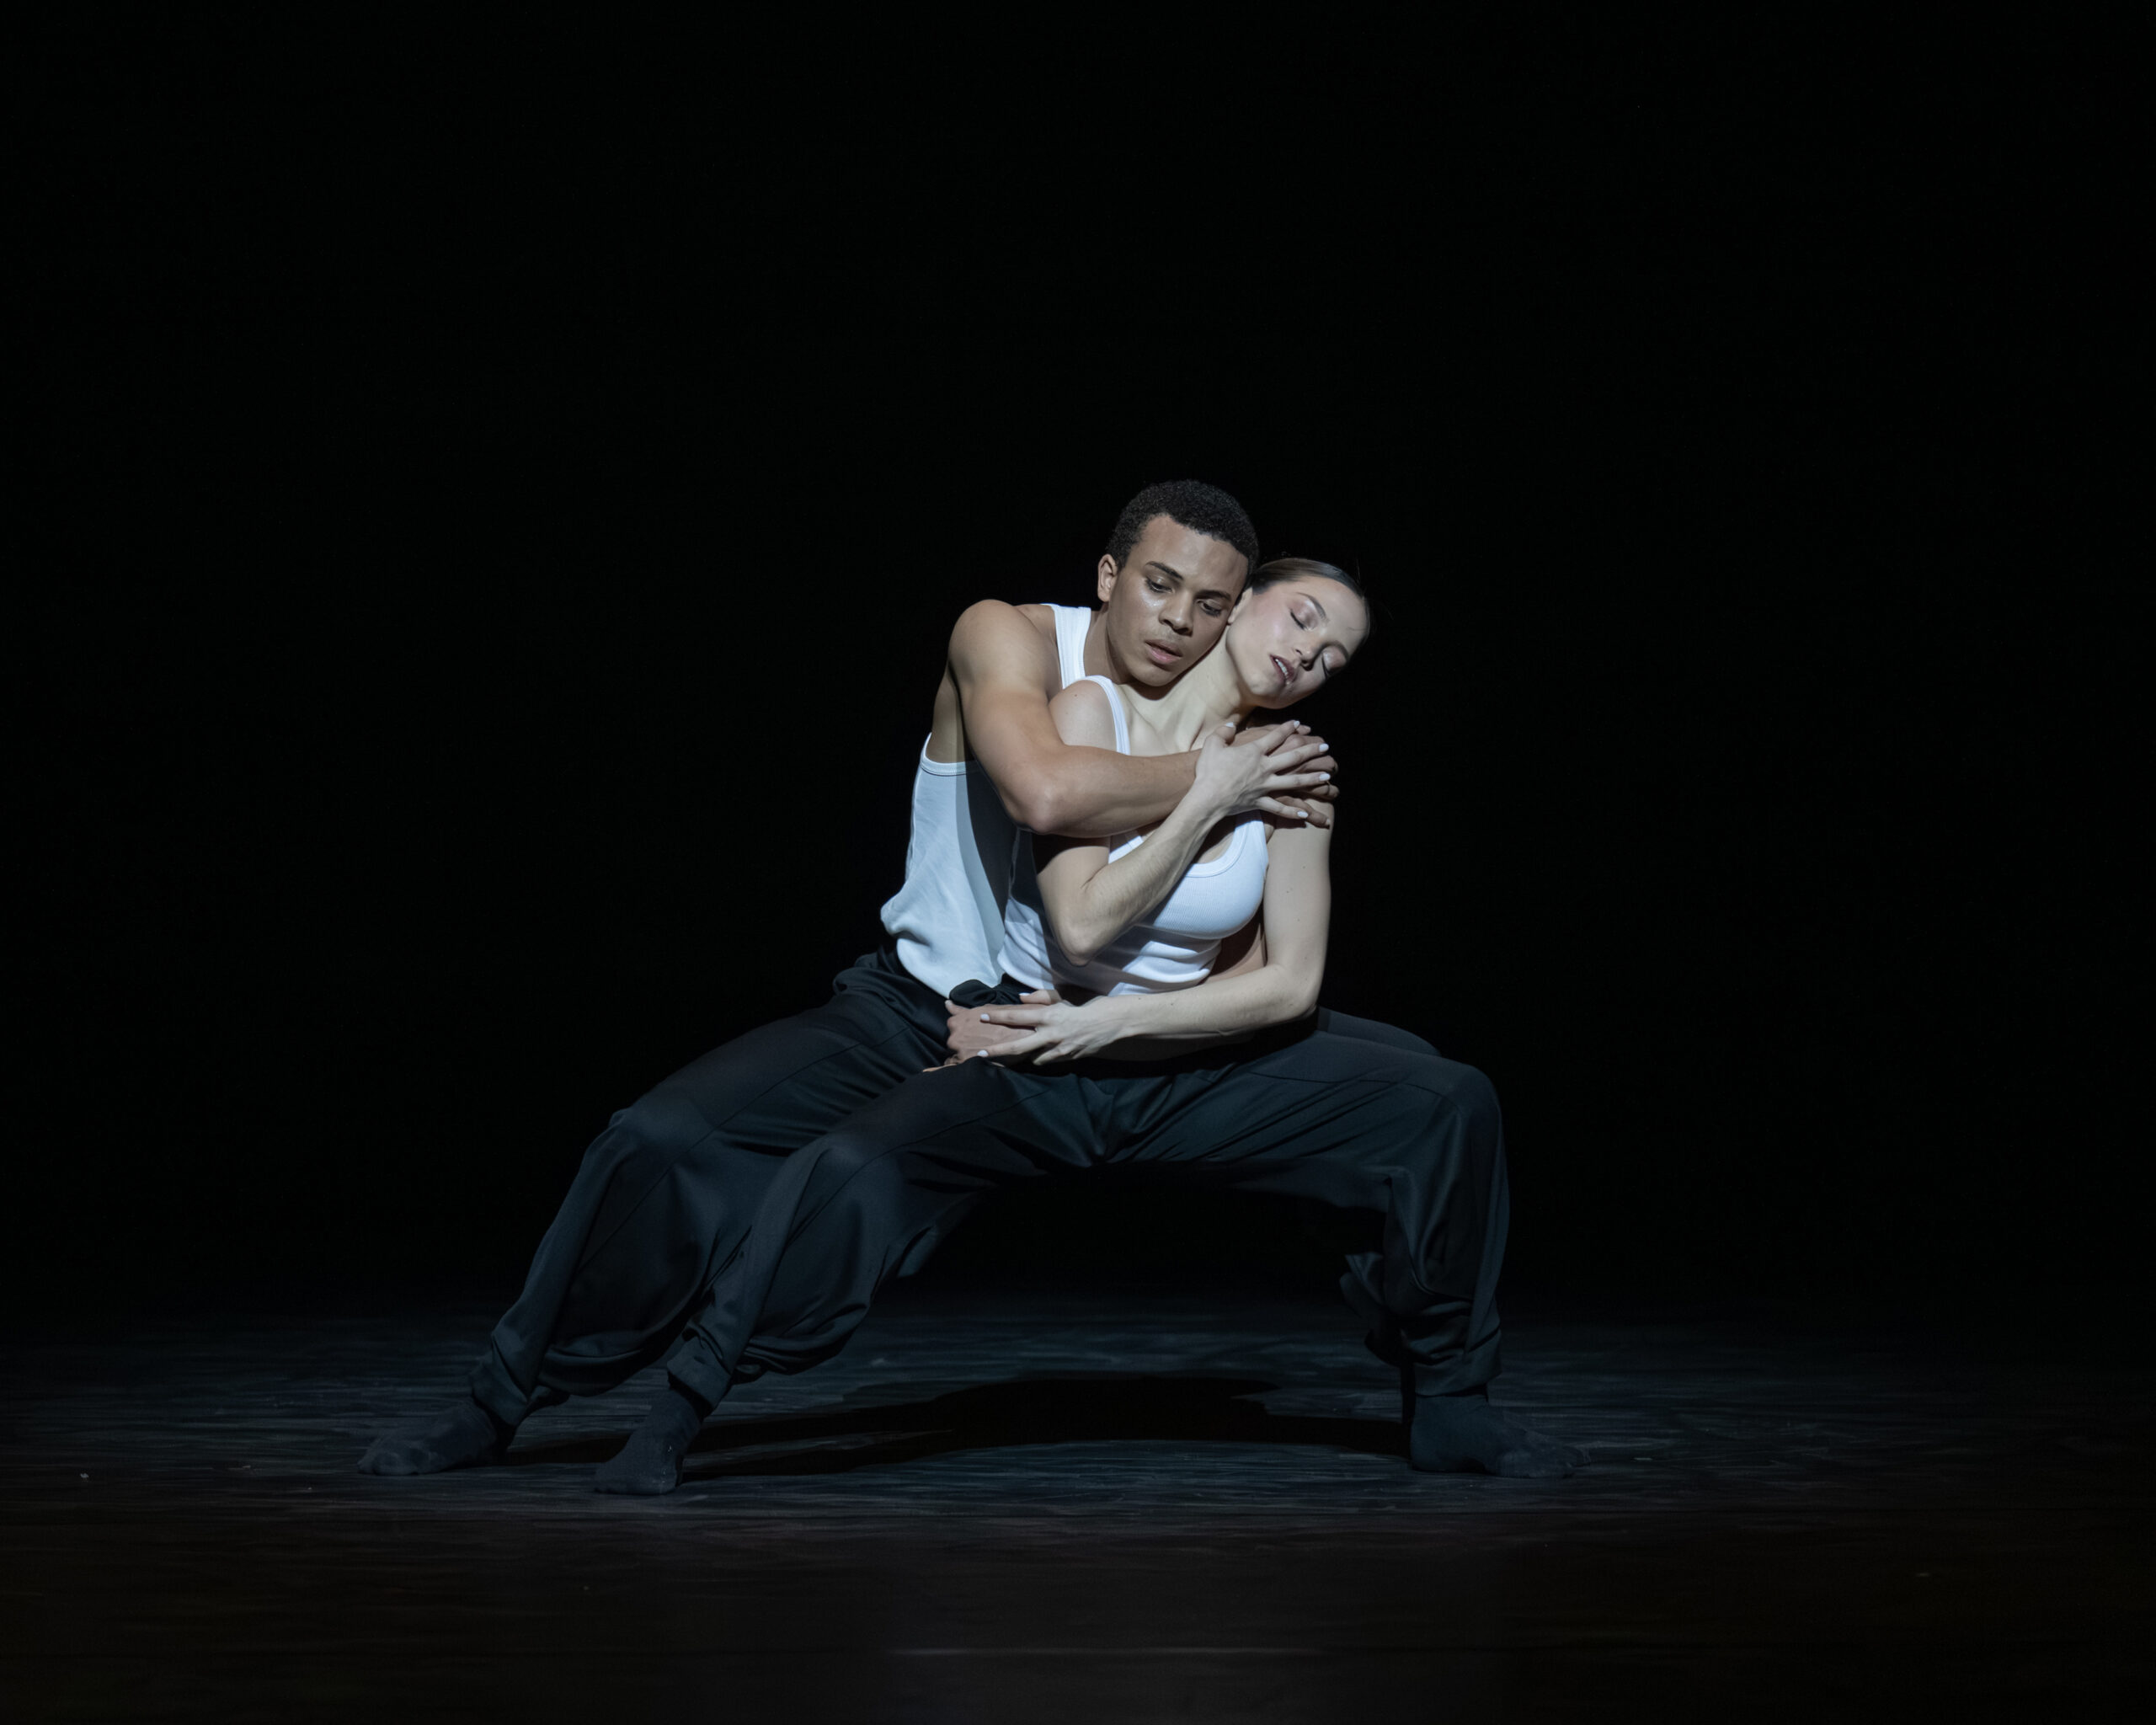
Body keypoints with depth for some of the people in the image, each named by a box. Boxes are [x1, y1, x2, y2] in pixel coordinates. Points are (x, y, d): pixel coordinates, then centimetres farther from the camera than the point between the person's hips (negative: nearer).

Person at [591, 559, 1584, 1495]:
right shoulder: (1093, 712, -11)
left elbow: (1290, 986, -6)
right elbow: (1083, 928, -20)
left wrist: (1110, 1023, -12)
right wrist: (1205, 803, -15)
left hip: (1194, 1072, 3)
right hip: (1034, 1067, -3)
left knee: (1449, 1106, -11)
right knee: (856, 1171, -32)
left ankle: (1446, 1401, 7)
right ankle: (680, 1412, -11)